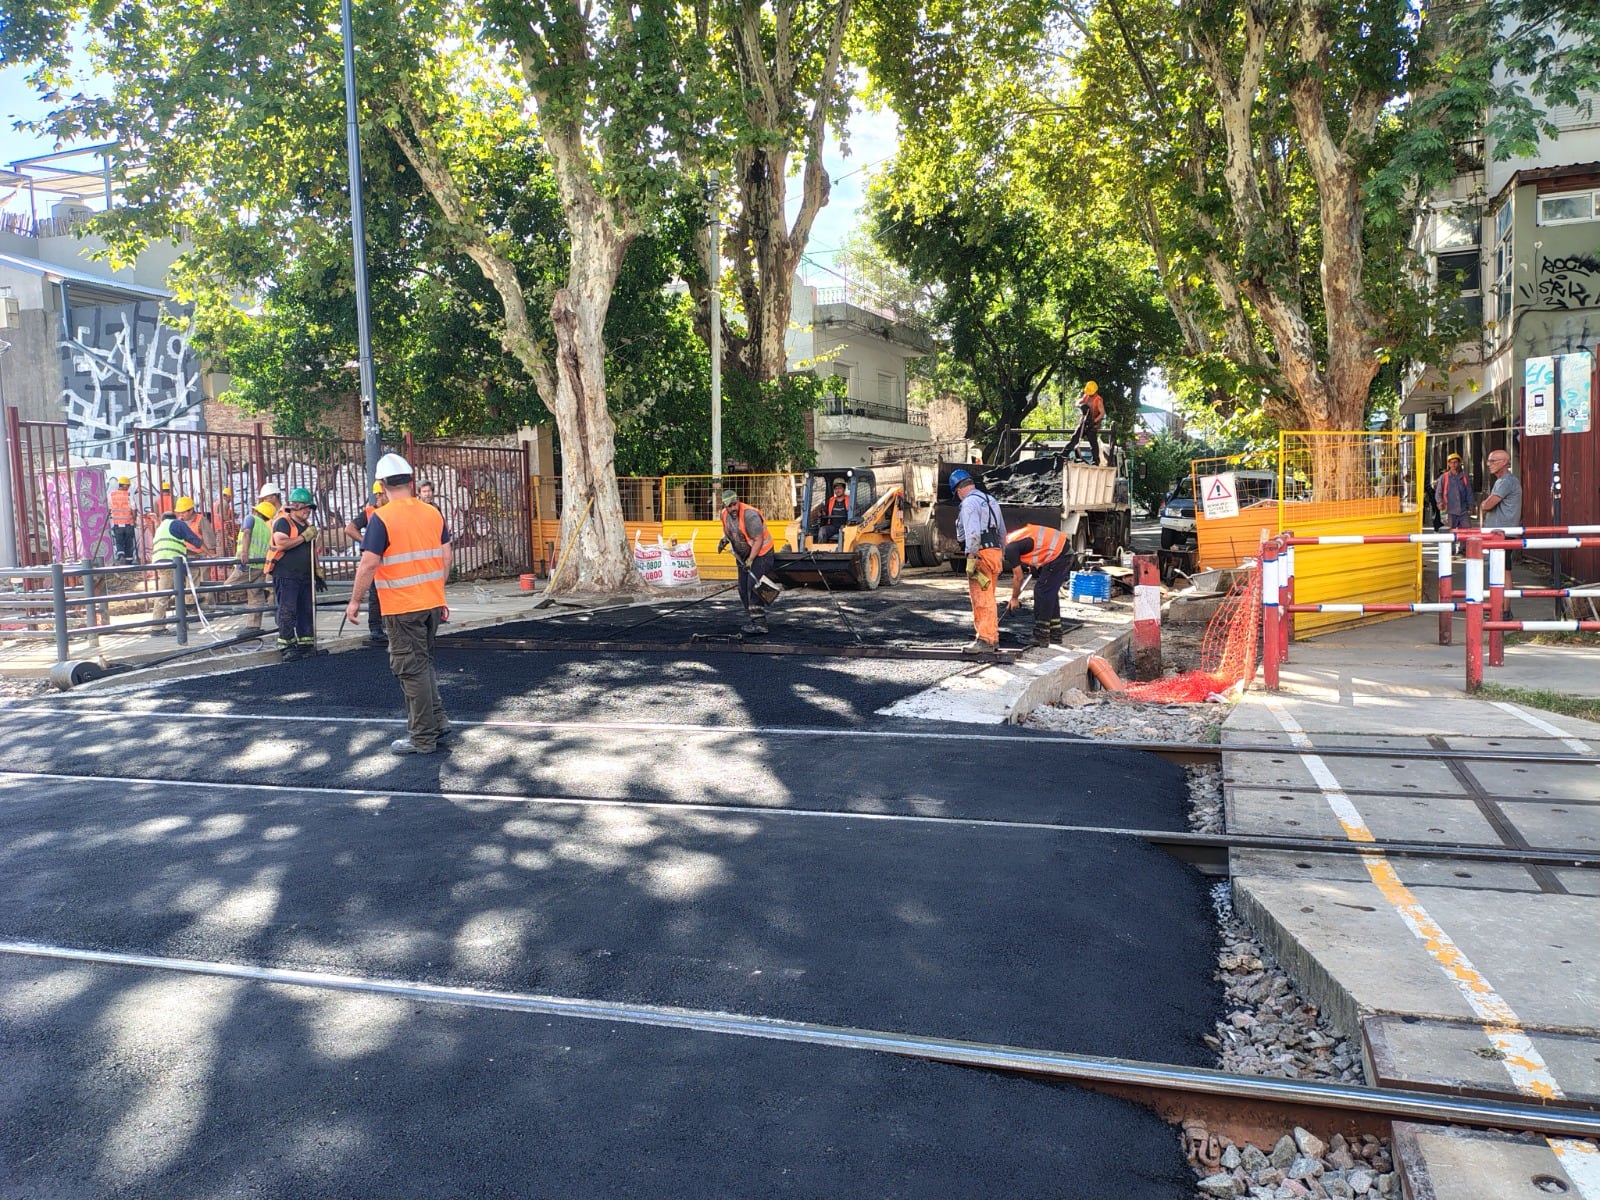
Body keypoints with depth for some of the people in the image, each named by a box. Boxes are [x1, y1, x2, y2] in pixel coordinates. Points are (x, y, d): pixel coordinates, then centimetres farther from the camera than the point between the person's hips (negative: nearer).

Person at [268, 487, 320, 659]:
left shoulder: (307, 525, 17)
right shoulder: (283, 522, -8)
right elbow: (281, 543, -25)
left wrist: (318, 571, 21)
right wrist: (304, 537, -20)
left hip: (305, 576, 8)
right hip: (285, 575, -8)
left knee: (307, 610, 9)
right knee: (287, 612, -5)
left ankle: (306, 644, 17)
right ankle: (286, 647, 1)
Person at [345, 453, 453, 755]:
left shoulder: (381, 518, -13)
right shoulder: (433, 513, 4)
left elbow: (369, 564, -15)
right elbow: (446, 558, 9)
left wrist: (354, 601, -5)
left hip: (402, 607, -6)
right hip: (432, 603, 6)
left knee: (412, 669, 2)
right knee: (423, 662, 21)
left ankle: (423, 738, 8)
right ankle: (438, 721, 22)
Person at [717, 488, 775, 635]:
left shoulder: (750, 515, -26)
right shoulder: (725, 514, -2)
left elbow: (758, 540, -23)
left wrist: (750, 560, -27)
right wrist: (724, 540, 1)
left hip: (760, 553, -8)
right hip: (743, 556, 9)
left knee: (754, 587, -18)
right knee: (743, 589, 9)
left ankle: (759, 624, -20)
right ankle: (753, 619, 21)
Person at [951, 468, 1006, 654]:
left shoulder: (969, 503, -10)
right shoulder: (991, 500, 19)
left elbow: (973, 533, -21)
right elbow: (1002, 532, 23)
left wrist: (971, 559, -21)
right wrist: (1001, 557, 26)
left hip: (981, 554, -9)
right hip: (995, 552, 9)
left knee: (982, 599, -7)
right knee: (987, 599, 15)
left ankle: (985, 640, -6)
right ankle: (992, 637, 20)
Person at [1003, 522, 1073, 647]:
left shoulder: (1010, 548, -11)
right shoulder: (1013, 536, 17)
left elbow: (1018, 577, -4)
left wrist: (1014, 599, 9)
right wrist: (1034, 566, 18)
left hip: (1057, 555, -10)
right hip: (1065, 551, 10)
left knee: (1041, 592, -6)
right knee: (1050, 593, 15)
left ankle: (1041, 637, -3)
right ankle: (1055, 634, 22)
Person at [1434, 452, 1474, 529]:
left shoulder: (1464, 477, 11)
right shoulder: (1444, 477, 3)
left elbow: (1469, 493, 15)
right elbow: (1438, 493, 2)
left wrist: (1470, 506, 8)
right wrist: (1440, 502, -17)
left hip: (1463, 511, 2)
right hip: (1450, 511, -2)